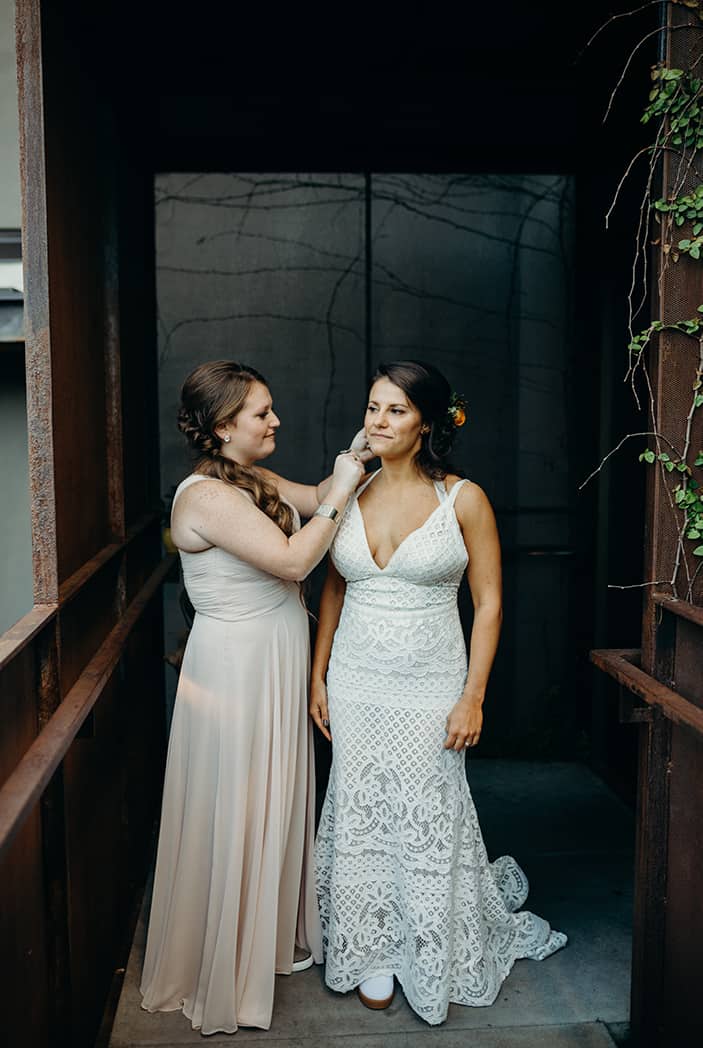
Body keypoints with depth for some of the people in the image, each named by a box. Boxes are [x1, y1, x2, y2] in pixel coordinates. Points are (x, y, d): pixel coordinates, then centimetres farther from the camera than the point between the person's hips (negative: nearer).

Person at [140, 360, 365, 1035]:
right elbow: (292, 560, -27)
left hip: (273, 669, 9)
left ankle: (272, 939, 38)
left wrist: (355, 458, 2)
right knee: (234, 818, 4)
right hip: (235, 669, -9)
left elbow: (317, 499, 16)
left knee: (271, 805, 20)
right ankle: (220, 976, 23)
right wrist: (341, 491, -18)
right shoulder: (206, 495, -21)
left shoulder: (256, 482, 8)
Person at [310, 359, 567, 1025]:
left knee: (427, 820, 7)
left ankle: (437, 959, 31)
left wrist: (473, 696, -10)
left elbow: (488, 602, -6)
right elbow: (333, 590, 10)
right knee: (362, 817, 11)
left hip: (430, 686, -3)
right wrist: (318, 676, 7)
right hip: (356, 683, 3)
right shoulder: (349, 494, 3)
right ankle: (375, 951, 30)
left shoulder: (463, 499, -8)